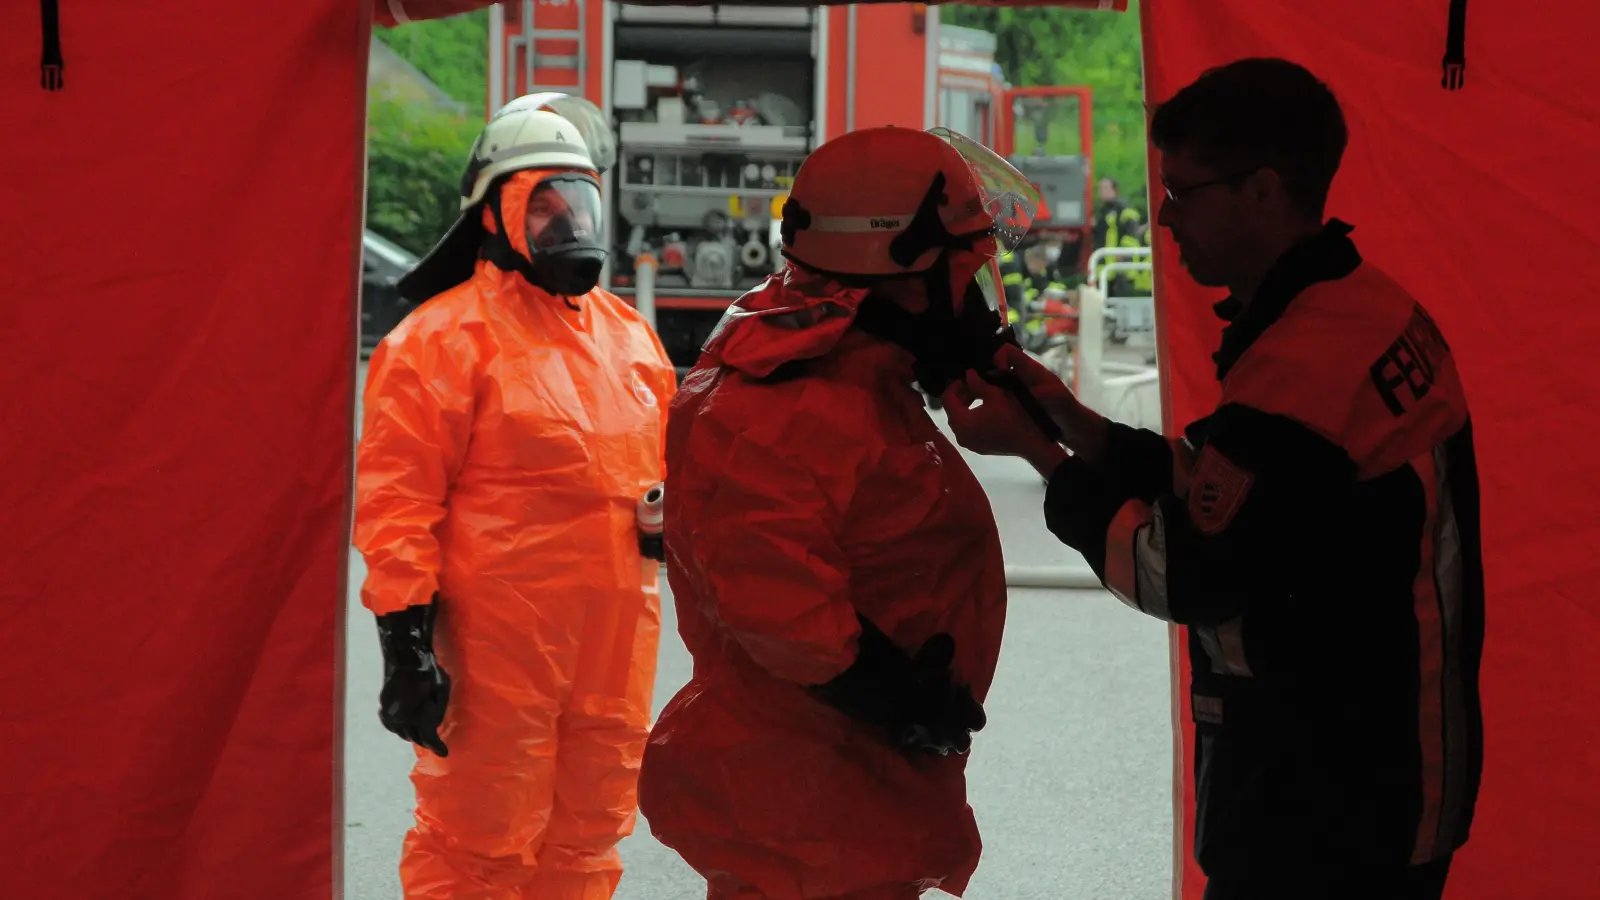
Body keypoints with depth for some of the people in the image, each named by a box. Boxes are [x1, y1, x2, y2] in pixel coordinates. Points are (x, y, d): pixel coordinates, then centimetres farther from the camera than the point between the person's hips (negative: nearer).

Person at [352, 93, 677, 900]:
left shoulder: (629, 336, 16)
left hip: (614, 644, 7)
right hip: (497, 644, -7)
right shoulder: (449, 335, -7)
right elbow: (397, 494, -11)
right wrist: (406, 631, -16)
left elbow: (660, 461, 29)